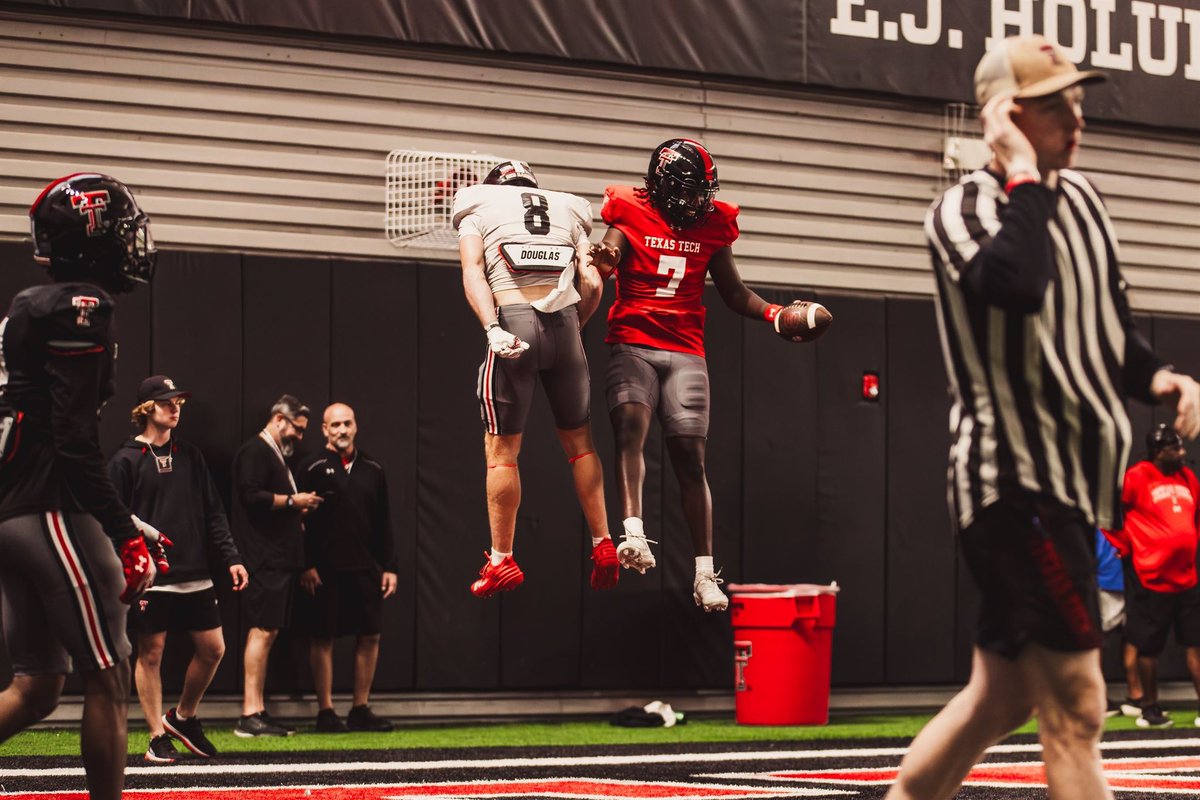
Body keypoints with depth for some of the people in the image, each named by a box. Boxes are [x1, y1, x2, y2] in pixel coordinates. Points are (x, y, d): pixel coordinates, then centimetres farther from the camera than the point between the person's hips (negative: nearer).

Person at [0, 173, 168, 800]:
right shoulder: (81, 308, -11)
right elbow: (74, 442, -18)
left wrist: (124, 523, 22)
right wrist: (124, 535, -16)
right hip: (52, 514, -9)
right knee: (107, 677, -2)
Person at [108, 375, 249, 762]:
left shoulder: (190, 455, 12)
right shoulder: (125, 461, -3)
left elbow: (213, 512, 12)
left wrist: (231, 557, 3)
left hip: (195, 575, 5)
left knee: (213, 648, 5)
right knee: (150, 653, 0)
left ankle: (183, 717, 24)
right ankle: (158, 736, 10)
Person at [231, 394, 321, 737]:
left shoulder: (276, 455, 24)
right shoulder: (255, 452, -9)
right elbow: (253, 496, -21)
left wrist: (298, 512, 14)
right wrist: (293, 501, -13)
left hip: (279, 558, 11)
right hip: (264, 558, -11)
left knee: (268, 632, 9)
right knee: (262, 631, -12)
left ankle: (258, 712, 12)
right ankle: (250, 714, -14)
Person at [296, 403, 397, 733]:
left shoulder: (372, 470, 12)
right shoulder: (313, 469, -2)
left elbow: (383, 523, 14)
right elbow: (298, 521, -6)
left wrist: (390, 566, 9)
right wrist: (306, 566, -13)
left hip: (366, 569, 5)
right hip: (325, 570, -5)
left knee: (370, 637, 4)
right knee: (323, 639, 0)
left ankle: (361, 709, 13)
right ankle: (326, 711, 6)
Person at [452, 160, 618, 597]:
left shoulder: (477, 208, 15)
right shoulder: (569, 211, 21)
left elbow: (473, 271, -4)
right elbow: (592, 284, 9)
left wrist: (492, 328, -15)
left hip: (513, 317, -3)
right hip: (564, 320, 3)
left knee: (501, 447, 4)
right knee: (578, 439, 16)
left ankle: (502, 560, 4)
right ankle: (603, 545, 14)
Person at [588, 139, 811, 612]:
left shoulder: (711, 228, 11)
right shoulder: (631, 218, 1)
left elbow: (734, 294, 17)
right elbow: (599, 269, -13)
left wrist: (774, 314, 1)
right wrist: (601, 263, -37)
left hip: (686, 353, 3)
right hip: (633, 346, -2)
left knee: (690, 457, -6)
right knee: (631, 424, -29)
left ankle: (705, 574, -6)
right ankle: (634, 536, -40)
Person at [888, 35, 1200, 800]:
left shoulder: (1082, 198, 13)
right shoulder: (963, 209, -11)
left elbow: (1111, 325, 23)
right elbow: (1018, 285, -34)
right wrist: (1025, 175, -22)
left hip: (1070, 481, 9)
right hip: (1014, 481, -9)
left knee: (997, 700, 14)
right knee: (1074, 710, -9)